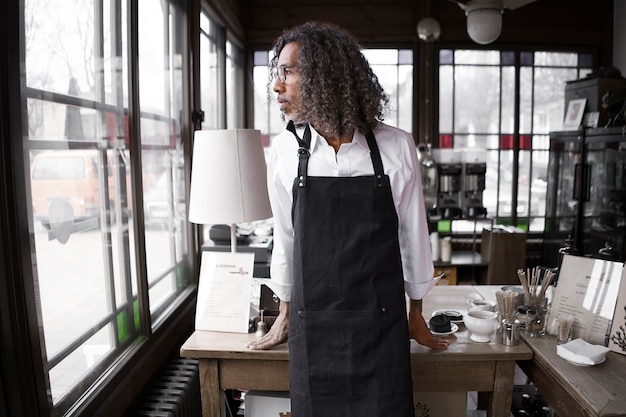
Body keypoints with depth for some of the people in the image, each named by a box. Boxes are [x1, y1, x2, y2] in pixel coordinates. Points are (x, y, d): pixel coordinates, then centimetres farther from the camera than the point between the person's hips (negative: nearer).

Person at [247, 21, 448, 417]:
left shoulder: (396, 146, -9)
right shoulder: (285, 149, -4)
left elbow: (412, 234, 2)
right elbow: (285, 237, 6)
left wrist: (416, 313, 11)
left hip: (382, 324, -1)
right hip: (311, 326, 1)